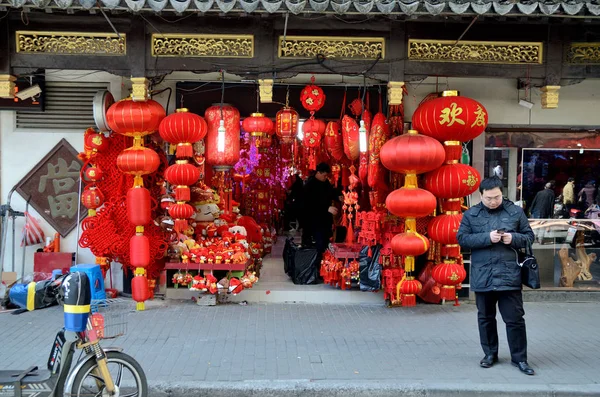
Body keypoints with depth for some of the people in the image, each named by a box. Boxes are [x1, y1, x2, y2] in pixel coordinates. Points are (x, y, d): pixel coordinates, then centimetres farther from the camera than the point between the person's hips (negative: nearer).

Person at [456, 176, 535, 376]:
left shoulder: (515, 211, 3)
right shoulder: (471, 214, 3)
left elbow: (529, 236, 9)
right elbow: (462, 238, -3)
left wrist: (513, 238, -13)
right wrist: (487, 237, -15)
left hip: (509, 275, -1)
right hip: (482, 276, 1)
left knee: (515, 318, 2)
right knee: (486, 317, 13)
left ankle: (519, 358, 16)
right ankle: (490, 353, 28)